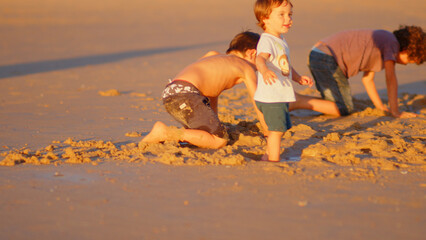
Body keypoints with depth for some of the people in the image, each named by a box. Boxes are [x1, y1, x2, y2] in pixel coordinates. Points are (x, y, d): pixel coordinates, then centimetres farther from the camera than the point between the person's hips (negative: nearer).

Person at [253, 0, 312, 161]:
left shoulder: (280, 40, 14)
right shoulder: (267, 41, -20)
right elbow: (260, 58, -40)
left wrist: (299, 78, 21)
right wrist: (265, 71, -60)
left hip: (280, 96, 11)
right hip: (271, 97, -11)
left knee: (279, 129, 22)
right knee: (276, 130, -8)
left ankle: (267, 157, 36)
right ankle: (274, 161, 1)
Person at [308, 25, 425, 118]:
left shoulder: (381, 41, 21)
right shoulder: (392, 42, -7)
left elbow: (367, 79, 24)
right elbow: (390, 77, -16)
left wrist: (381, 107, 20)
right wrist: (395, 111, -15)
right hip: (327, 58, -10)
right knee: (345, 110, -9)